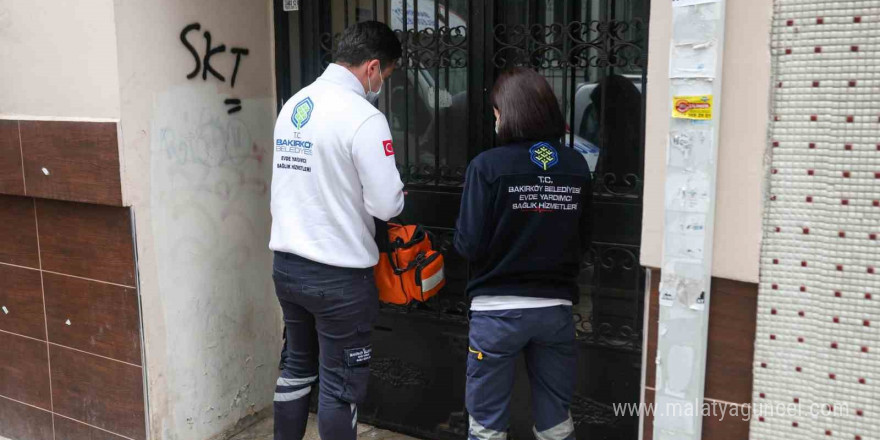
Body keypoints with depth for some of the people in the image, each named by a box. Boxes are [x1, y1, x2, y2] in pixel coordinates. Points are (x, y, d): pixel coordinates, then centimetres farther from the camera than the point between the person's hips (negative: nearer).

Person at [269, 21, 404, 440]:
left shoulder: (292, 105, 7)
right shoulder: (363, 117, -17)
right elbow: (386, 204, -17)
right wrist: (398, 195, 4)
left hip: (286, 263, 8)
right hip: (338, 275, -7)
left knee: (298, 365, 23)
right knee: (341, 384, 8)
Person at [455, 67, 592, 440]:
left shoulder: (489, 166, -14)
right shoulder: (577, 166, -2)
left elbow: (469, 245, -13)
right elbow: (583, 242, 7)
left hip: (498, 309, -3)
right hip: (556, 308, 4)